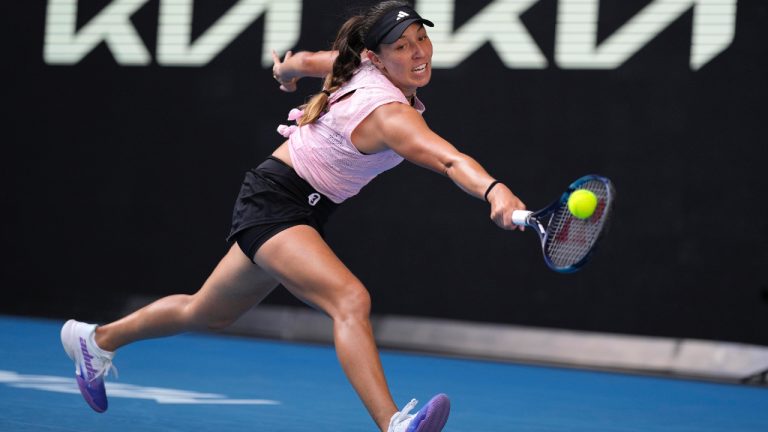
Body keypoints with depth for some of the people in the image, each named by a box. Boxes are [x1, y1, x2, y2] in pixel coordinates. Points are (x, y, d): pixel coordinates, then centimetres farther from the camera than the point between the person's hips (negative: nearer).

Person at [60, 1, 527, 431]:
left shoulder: (361, 67, -2)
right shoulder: (388, 114, -29)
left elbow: (304, 61, 16)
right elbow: (449, 159, -48)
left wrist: (288, 69, 38)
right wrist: (494, 191, -64)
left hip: (307, 208, 10)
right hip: (274, 199, -10)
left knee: (208, 313, 26)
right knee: (351, 299, -33)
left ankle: (98, 339, 45)